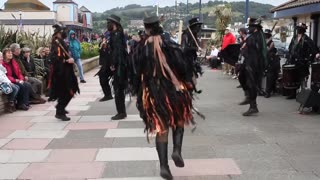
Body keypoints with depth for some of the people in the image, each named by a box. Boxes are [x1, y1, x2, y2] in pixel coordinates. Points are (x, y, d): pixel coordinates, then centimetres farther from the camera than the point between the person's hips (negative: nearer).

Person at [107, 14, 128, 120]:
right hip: (119, 65, 10)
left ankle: (121, 113, 0)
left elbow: (117, 50, -22)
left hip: (118, 66, -10)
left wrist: (113, 64, -20)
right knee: (119, 89, 14)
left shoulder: (117, 35, -13)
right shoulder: (115, 34, 16)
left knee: (118, 90, -5)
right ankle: (122, 112, 21)